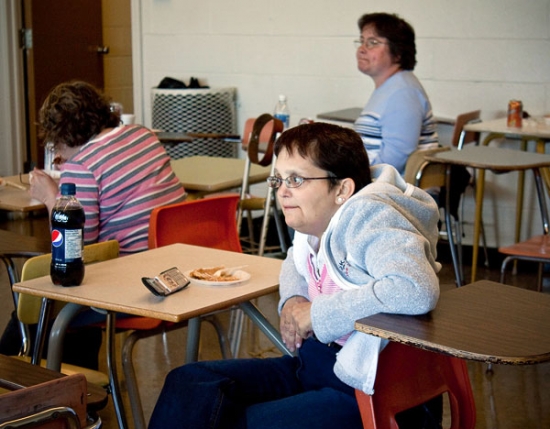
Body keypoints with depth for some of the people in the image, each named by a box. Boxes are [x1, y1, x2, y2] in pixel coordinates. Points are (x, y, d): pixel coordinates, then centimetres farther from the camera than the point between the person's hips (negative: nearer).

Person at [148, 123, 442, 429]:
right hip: (314, 364, 10)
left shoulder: (371, 218, -21)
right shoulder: (318, 221, 6)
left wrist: (316, 313, -24)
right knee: (188, 384, 2)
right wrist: (292, 302, 4)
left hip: (370, 392, -10)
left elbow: (417, 291, -38)